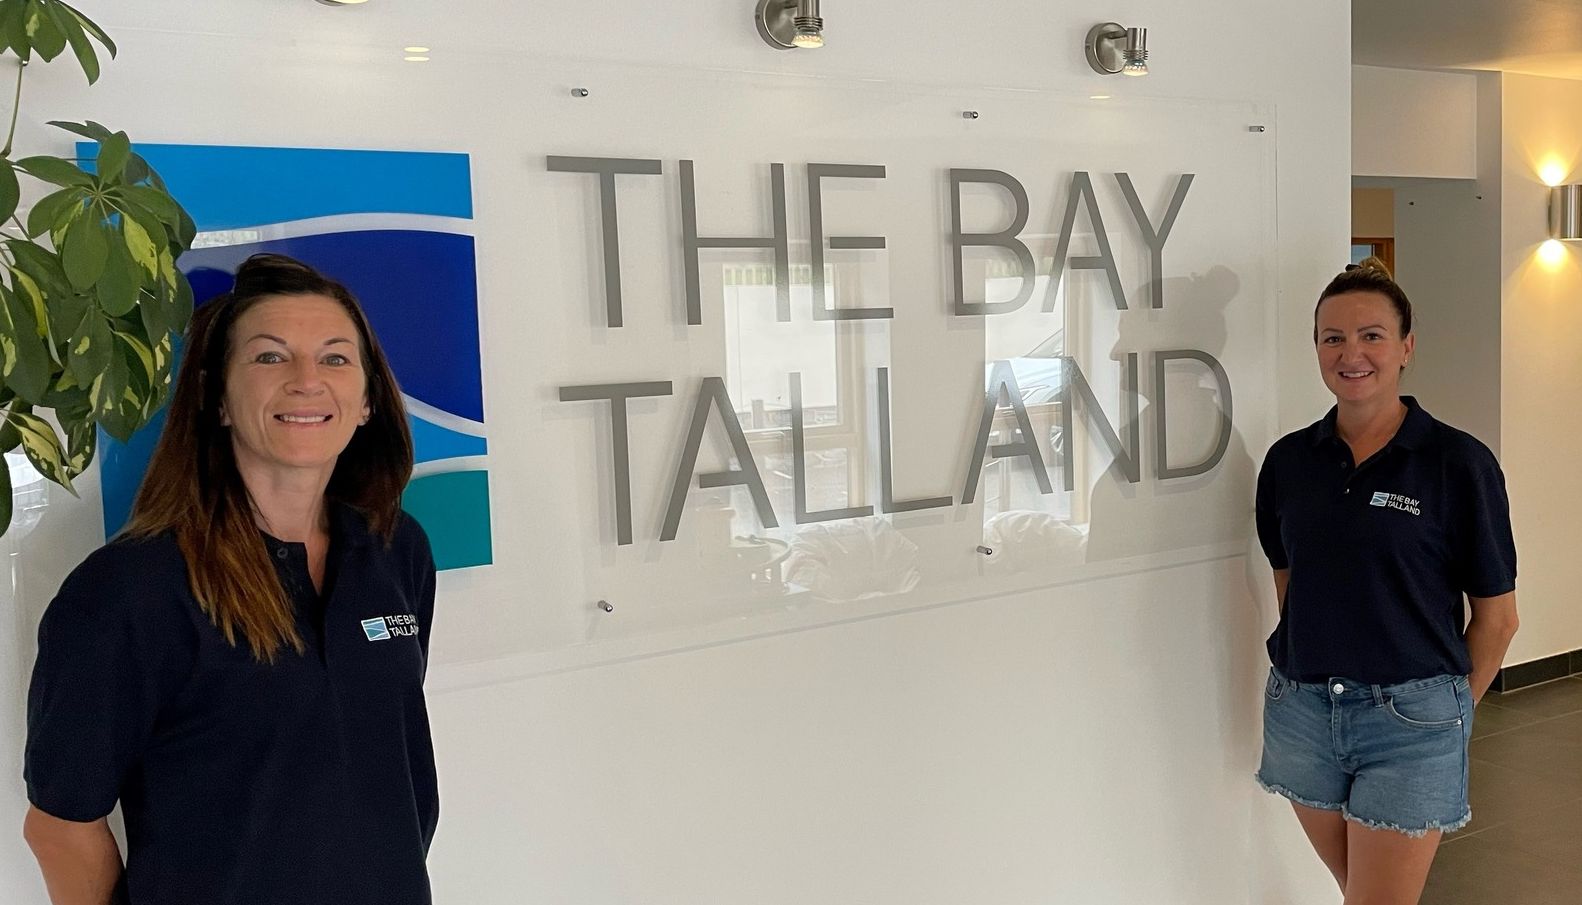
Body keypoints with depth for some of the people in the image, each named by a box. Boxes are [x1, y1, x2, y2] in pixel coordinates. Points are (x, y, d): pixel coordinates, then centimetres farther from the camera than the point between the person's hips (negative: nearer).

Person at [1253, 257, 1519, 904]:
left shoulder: (1459, 463, -10)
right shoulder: (1288, 460, 2)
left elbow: (1496, 615, -3)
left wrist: (1450, 710, 2)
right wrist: (1312, 668, 11)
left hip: (1411, 719, -4)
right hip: (1300, 710, 4)